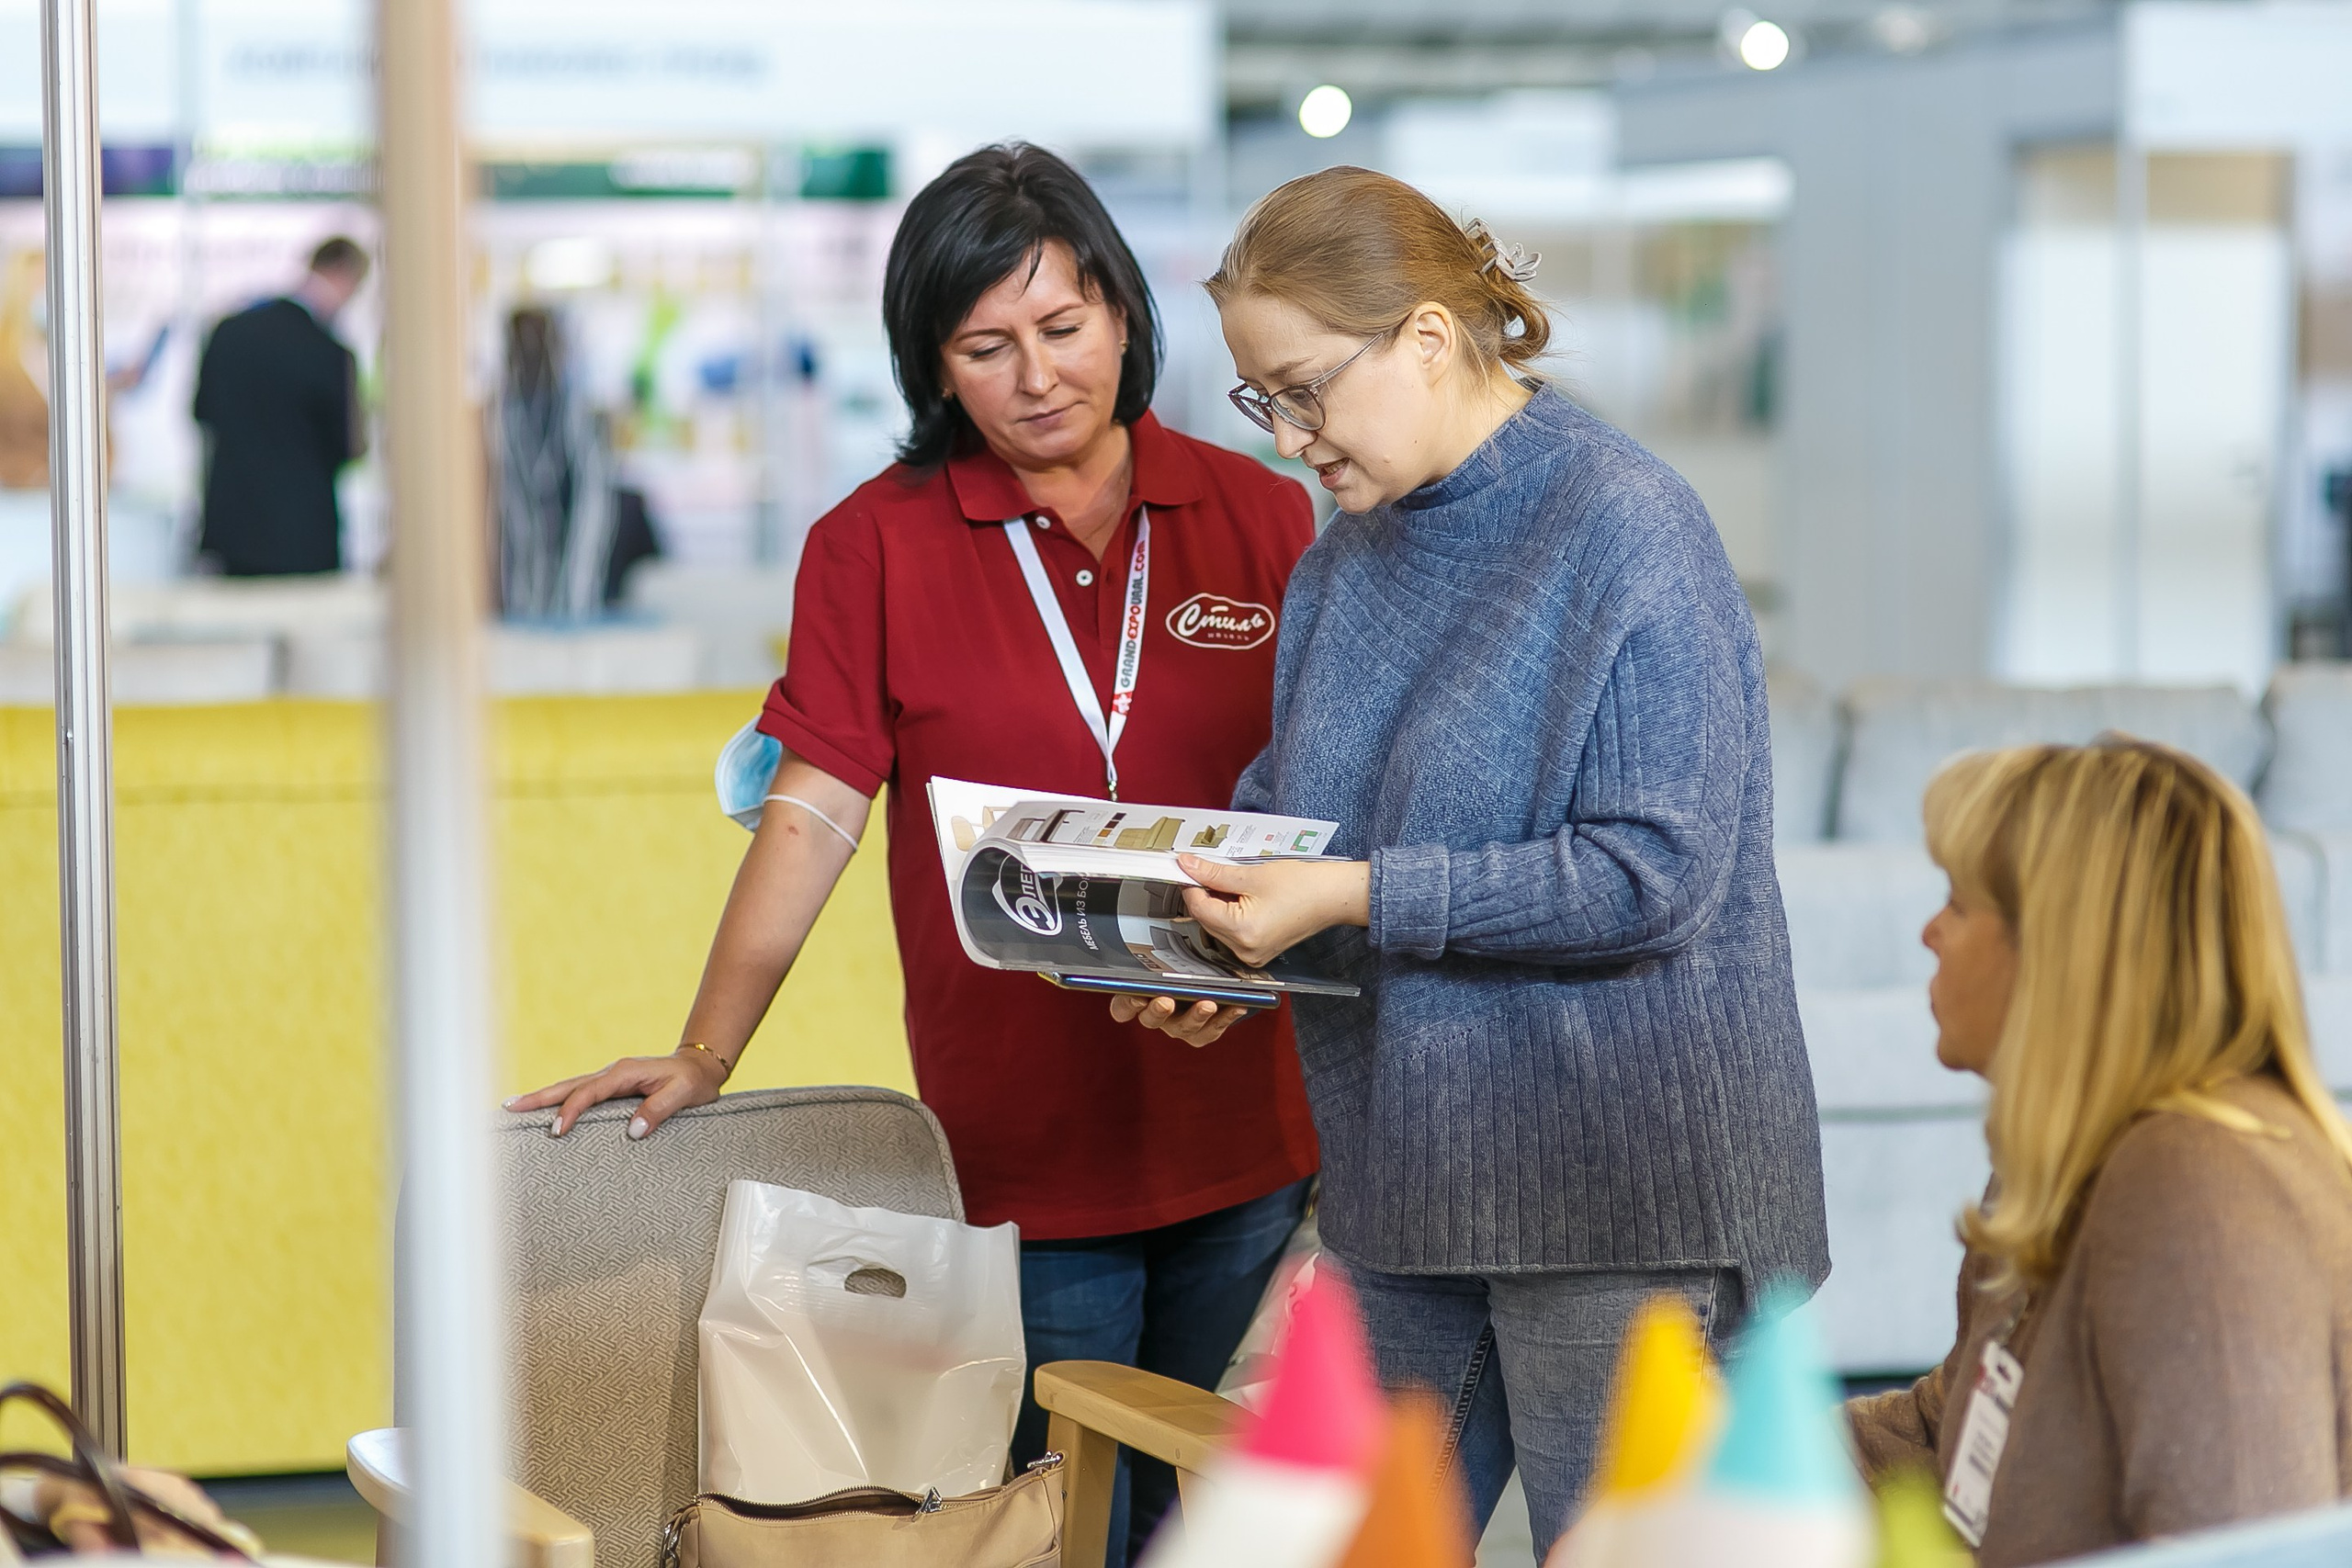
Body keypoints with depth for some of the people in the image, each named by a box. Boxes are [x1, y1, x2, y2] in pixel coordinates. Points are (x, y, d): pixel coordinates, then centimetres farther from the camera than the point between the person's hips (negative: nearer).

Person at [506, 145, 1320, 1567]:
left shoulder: (1261, 514, 4)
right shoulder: (879, 548, -1)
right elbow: (814, 812, -4)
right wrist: (706, 1054, -12)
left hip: (1246, 1131, 2)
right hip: (1022, 1142, -2)